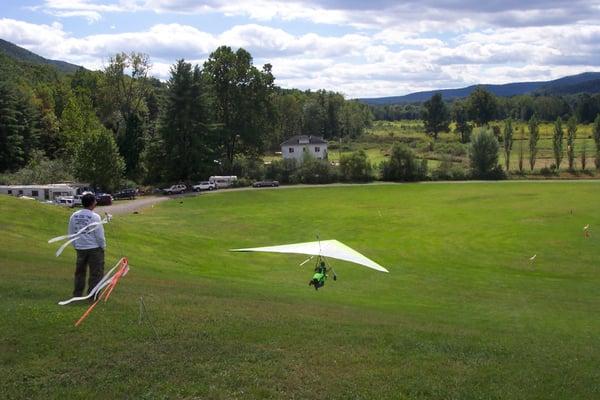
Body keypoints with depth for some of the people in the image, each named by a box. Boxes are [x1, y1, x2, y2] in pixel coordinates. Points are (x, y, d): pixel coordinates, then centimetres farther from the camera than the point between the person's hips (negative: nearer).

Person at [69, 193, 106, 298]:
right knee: (96, 273, 5)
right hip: (94, 249, -5)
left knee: (80, 272, 17)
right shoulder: (94, 217, -16)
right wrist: (103, 246, 3)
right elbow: (99, 235, -12)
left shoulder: (74, 216, 1)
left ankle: (77, 294, 23)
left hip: (80, 248, 6)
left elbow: (71, 234, 9)